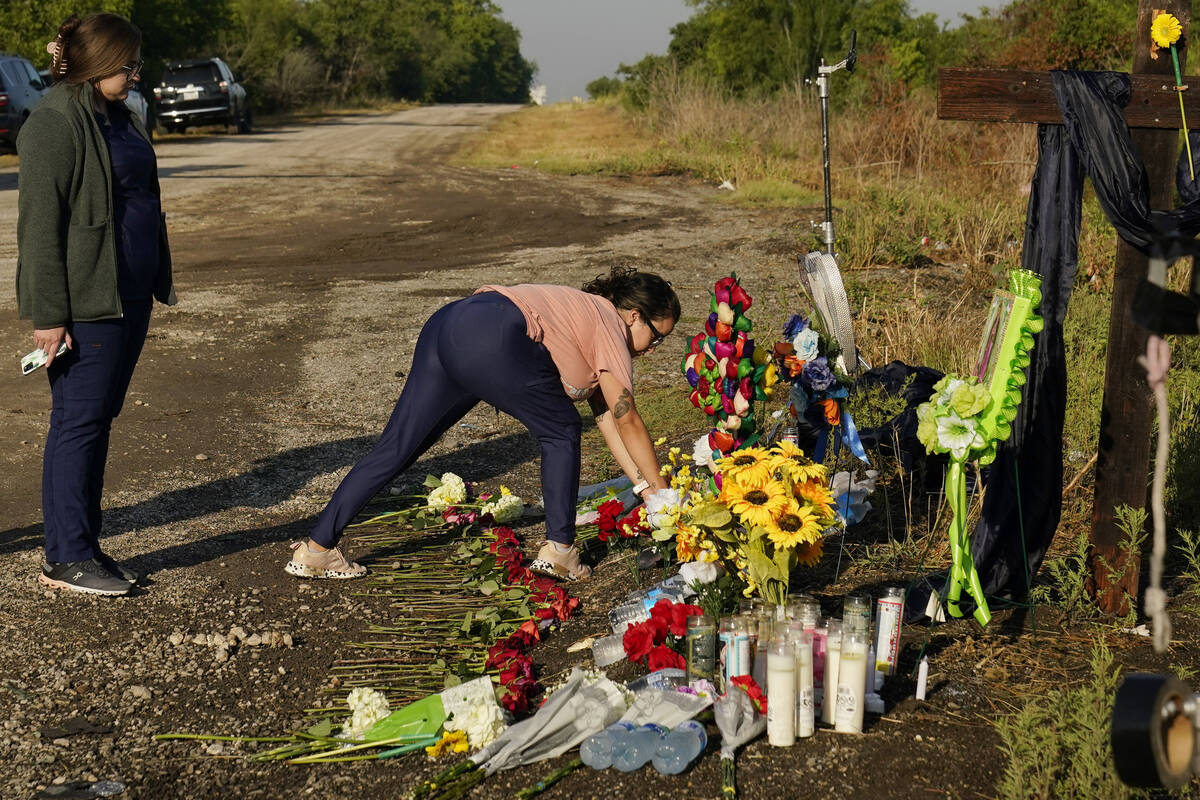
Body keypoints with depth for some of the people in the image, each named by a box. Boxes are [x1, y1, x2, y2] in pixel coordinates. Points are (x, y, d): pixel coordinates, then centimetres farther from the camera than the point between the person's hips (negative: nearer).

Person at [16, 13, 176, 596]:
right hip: (87, 302, -9)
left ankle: (84, 546, 20)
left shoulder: (119, 119, 15)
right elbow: (39, 225, -15)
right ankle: (66, 558, 6)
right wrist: (48, 314, -18)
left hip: (130, 296, 9)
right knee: (78, 422, -3)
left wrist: (157, 283, 19)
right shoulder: (54, 124, -12)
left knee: (99, 420, 12)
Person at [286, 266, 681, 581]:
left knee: (394, 449, 8)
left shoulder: (585, 312, 32)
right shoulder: (609, 325, 8)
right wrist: (660, 490, 19)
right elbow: (628, 422, 9)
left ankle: (315, 549, 10)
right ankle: (558, 550, 8)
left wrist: (644, 486, 33)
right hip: (490, 341, -9)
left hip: (444, 327, 9)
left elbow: (607, 417, 33)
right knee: (561, 431, 8)